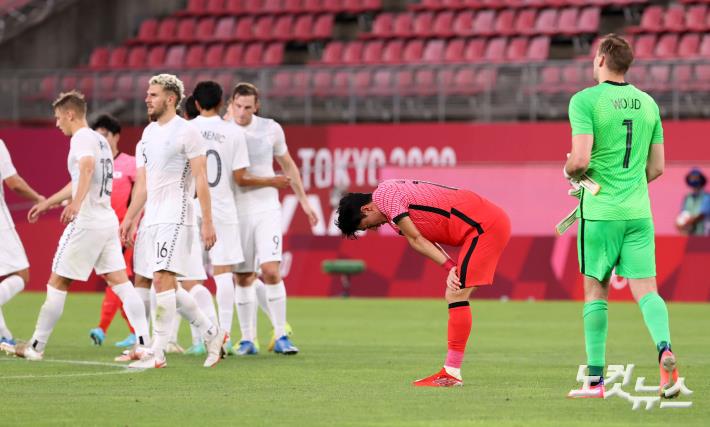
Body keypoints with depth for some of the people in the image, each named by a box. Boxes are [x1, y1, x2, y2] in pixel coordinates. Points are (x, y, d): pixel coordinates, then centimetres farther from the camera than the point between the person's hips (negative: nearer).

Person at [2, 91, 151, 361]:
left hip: (86, 221, -9)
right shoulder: (99, 140, 21)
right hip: (108, 220, 9)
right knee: (120, 281, 2)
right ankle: (144, 343, -9)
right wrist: (47, 203, 43)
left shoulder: (82, 138, -8)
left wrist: (76, 203, -44)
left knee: (57, 283, 1)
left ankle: (36, 346, 7)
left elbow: (87, 166, -31)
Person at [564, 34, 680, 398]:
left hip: (600, 212, -4)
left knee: (595, 291, 7)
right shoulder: (647, 103, 9)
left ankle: (596, 379, 8)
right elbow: (656, 168, 12)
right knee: (645, 289, 0)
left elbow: (581, 160, -17)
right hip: (638, 211, 4)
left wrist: (569, 171, 5)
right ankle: (664, 347, -28)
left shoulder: (585, 100, -8)